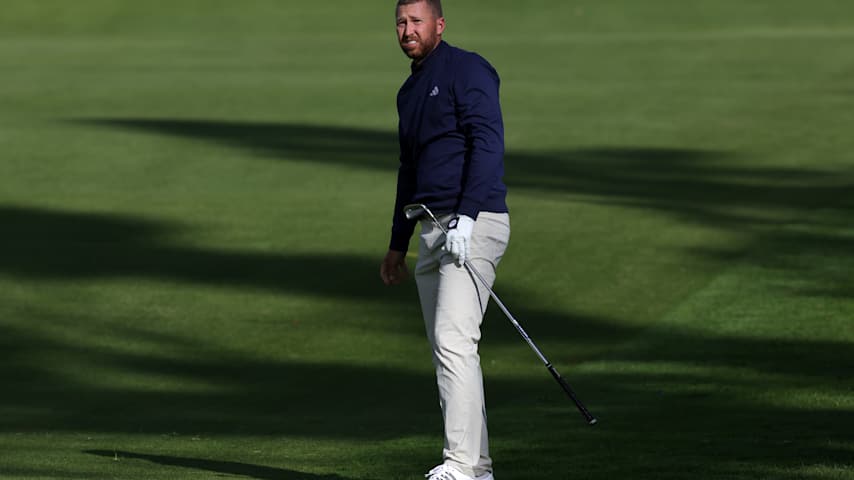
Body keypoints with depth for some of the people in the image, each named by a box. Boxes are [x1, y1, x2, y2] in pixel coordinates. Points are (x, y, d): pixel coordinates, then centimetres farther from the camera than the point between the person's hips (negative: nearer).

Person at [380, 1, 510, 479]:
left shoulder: (466, 70, -6)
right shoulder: (410, 90, 21)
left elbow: (488, 144, -17)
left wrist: (466, 218, -25)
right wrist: (397, 246, 27)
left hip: (474, 225, -9)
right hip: (433, 233, 9)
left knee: (454, 342, -18)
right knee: (446, 350, 7)